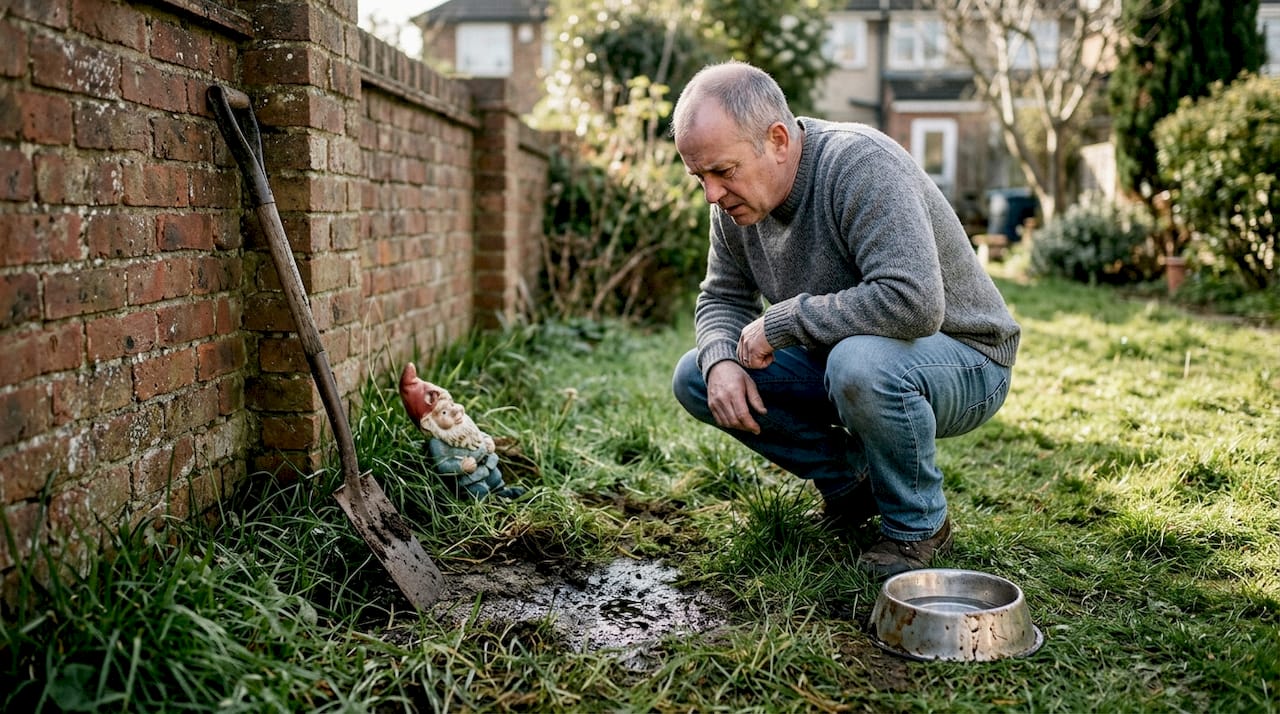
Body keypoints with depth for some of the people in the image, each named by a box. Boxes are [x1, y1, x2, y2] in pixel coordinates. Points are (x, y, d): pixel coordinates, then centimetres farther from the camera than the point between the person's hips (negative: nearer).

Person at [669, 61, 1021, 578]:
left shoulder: (861, 165, -28)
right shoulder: (736, 199, -5)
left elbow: (913, 302, -40)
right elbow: (722, 298, 8)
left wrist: (782, 321, -30)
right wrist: (721, 362, -15)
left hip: (962, 364, -7)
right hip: (839, 357, 7)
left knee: (860, 361, -40)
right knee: (695, 378, -4)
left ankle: (918, 525, -12)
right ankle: (849, 479, 8)